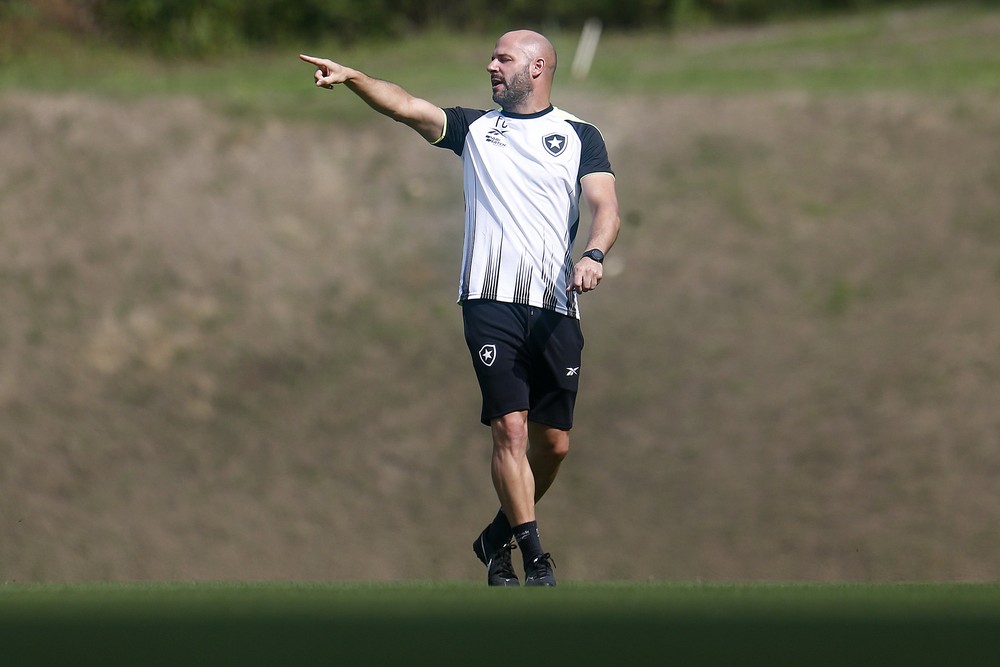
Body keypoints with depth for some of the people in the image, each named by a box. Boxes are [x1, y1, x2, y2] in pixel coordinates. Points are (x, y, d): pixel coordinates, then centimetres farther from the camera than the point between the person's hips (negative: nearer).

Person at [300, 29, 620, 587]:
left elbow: (606, 207, 0)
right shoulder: (475, 128, 15)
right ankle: (535, 560, -11)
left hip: (556, 305, 1)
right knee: (510, 429, -13)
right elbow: (406, 106, 3)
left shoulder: (580, 136, 10)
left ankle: (501, 534, 26)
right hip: (491, 301, 0)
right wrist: (352, 76, -12)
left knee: (553, 442, 4)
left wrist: (594, 255, -20)